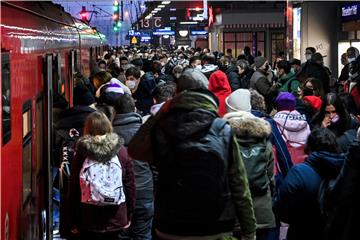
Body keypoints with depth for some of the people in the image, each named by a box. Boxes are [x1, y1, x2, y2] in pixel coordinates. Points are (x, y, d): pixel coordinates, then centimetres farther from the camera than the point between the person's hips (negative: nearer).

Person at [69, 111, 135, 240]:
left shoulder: (82, 153, -6)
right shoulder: (121, 151, -2)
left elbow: (74, 189, -3)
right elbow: (130, 186, 1)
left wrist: (74, 222, 4)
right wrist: (128, 216, 11)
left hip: (89, 220, -1)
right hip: (116, 219, 1)